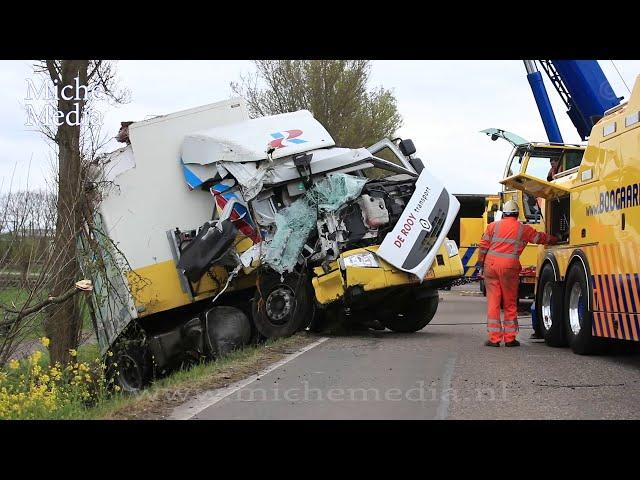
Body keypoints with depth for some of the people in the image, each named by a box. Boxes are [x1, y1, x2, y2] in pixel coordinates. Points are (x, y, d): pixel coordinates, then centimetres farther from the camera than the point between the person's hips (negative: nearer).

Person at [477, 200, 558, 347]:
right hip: (509, 267, -1)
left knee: (493, 302, 3)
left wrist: (481, 264, 13)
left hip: (491, 265, 1)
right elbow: (540, 238, 17)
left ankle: (494, 338, 1)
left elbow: (483, 246, 5)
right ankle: (510, 338, 10)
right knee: (510, 303, 9)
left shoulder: (493, 226, 8)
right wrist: (555, 240, 33)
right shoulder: (523, 229, 6)